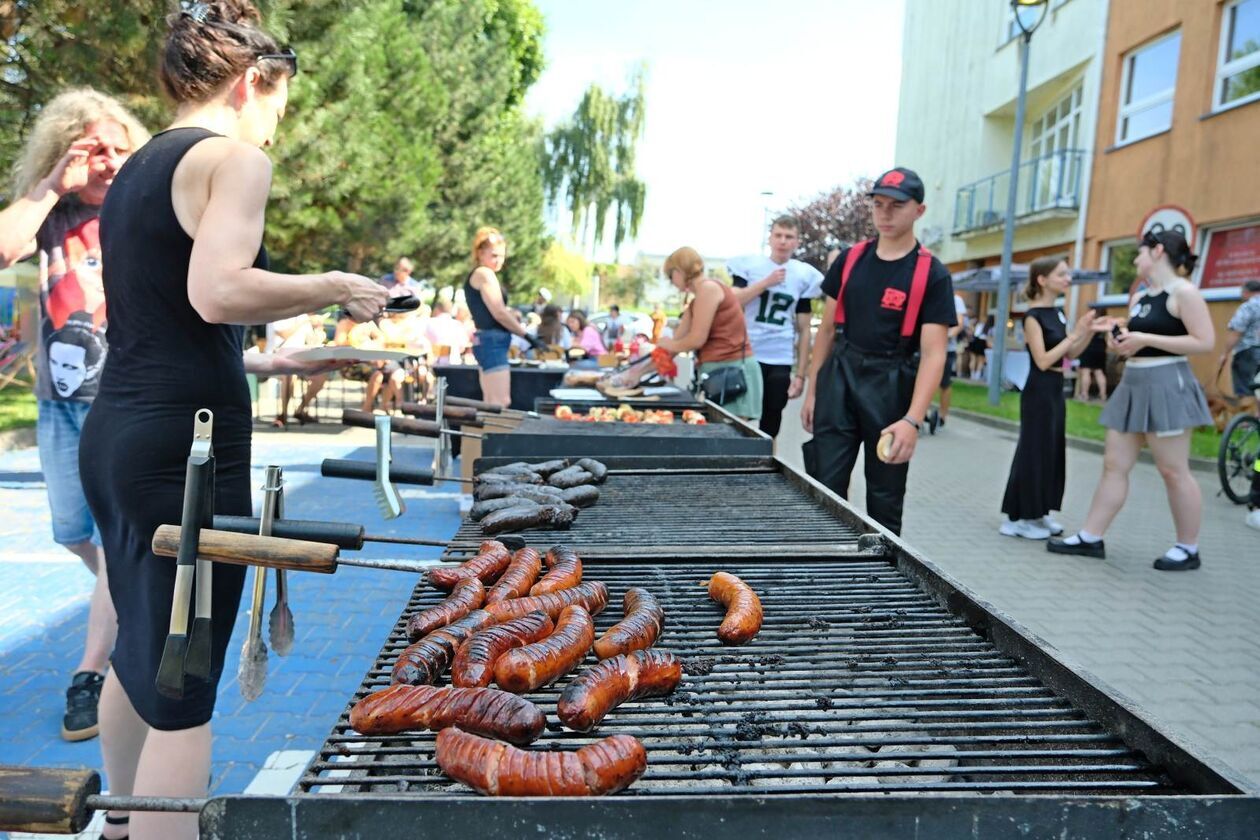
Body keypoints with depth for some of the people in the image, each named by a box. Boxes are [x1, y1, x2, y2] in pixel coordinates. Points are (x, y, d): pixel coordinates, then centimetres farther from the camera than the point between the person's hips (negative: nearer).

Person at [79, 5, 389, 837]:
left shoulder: (136, 168, 18)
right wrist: (336, 287, -12)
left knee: (140, 649, 26)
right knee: (183, 686, 1)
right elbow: (217, 292, -25)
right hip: (181, 444, -9)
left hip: (115, 433, 10)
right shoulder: (233, 157, -8)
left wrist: (259, 364, 21)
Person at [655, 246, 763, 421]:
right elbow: (676, 340, 19)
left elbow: (697, 339, -14)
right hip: (717, 371, 9)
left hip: (732, 370, -9)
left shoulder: (708, 288, -10)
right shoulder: (697, 302, 19)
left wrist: (670, 345, 6)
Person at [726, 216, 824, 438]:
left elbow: (803, 330, 7)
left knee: (770, 425, 7)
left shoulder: (804, 275, 6)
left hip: (780, 362, 1)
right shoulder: (749, 264, 4)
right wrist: (766, 282, -11)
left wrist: (800, 374, 3)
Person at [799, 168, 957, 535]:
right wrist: (812, 391, 8)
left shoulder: (932, 275, -7)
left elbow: (932, 354, -13)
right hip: (839, 381, 3)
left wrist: (912, 420, -24)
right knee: (825, 487, 3)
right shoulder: (850, 259, 5)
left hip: (891, 390, -3)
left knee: (885, 498, 8)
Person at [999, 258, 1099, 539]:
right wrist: (1075, 334, -17)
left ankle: (1037, 513, 21)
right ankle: (1018, 517, 4)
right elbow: (1043, 360, -19)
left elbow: (1069, 354, 15)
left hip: (1056, 389, 9)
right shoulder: (1033, 315, -13)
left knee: (1052, 451, 12)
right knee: (1034, 451, -4)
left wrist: (1089, 332, 1)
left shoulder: (1058, 312, 11)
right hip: (1038, 391, -9)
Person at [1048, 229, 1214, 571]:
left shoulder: (1183, 292, -9)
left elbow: (1205, 342, -17)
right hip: (1133, 384, 8)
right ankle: (1091, 538, 9)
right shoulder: (1138, 298, 15)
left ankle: (1188, 549, 12)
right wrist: (1123, 342, 2)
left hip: (1167, 384, -8)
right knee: (1114, 465, 6)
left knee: (1173, 471, -1)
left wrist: (1146, 339, -18)